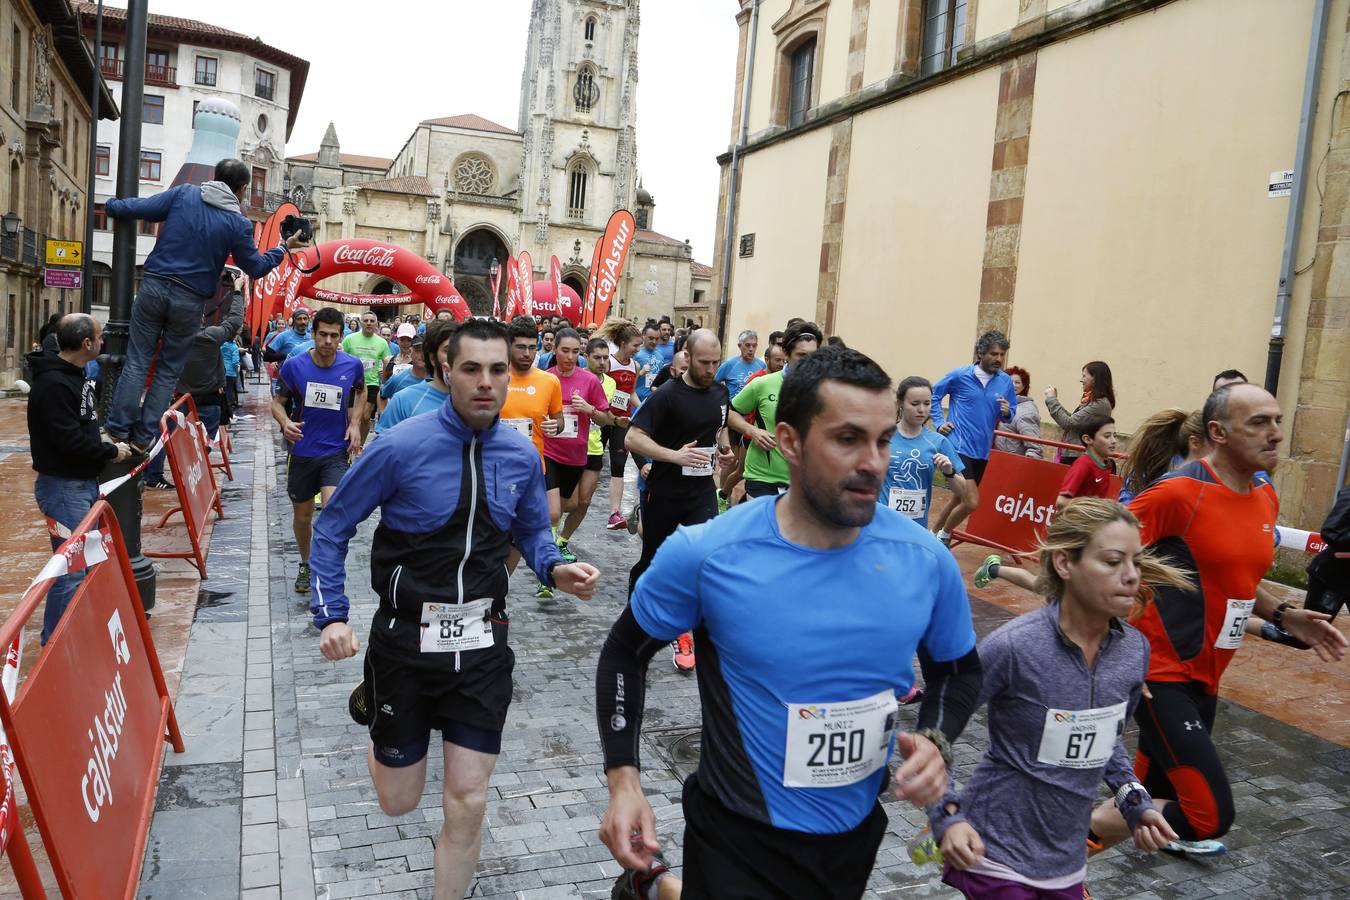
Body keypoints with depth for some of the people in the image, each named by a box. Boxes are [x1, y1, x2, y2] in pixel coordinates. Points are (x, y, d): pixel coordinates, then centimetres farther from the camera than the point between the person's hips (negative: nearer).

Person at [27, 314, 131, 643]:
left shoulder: (74, 375, 11)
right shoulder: (53, 384, -21)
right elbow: (69, 441, -25)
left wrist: (106, 445, 5)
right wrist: (111, 451, -12)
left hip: (84, 481, 11)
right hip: (63, 486, -11)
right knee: (71, 569, -6)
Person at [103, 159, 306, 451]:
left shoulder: (184, 193, 3)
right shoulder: (239, 224, -2)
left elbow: (138, 208, 3)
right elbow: (255, 267, 8)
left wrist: (113, 205, 24)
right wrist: (285, 248, 23)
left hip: (154, 285, 1)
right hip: (190, 300, -1)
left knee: (137, 361, 8)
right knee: (168, 372, 11)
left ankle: (118, 429, 7)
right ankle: (145, 436, 12)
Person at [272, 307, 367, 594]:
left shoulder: (352, 365, -6)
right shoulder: (294, 365, -10)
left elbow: (361, 393, 15)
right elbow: (278, 401, 2)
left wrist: (355, 423, 1)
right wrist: (285, 423, -21)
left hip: (336, 452, -1)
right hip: (302, 451, 1)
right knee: (302, 516, 14)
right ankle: (305, 564, 39)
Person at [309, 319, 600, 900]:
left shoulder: (521, 455, -3)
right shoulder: (402, 447, -14)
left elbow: (532, 531, 13)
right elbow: (332, 528, -3)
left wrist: (556, 570, -9)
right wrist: (332, 616, -11)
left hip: (482, 644, 2)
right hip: (406, 640, -2)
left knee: (468, 803, 5)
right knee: (399, 801, 15)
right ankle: (372, 701, 46)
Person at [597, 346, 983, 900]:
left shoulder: (925, 560, -13)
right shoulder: (704, 554, -20)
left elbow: (958, 669, 6)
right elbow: (625, 653, -4)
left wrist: (935, 740, -13)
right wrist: (623, 779, -12)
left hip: (855, 835, 5)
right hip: (739, 838, -4)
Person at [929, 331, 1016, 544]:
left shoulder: (1006, 382, 2)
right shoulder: (960, 375, -8)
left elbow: (1009, 416, 11)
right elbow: (933, 395, 6)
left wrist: (1006, 413, -11)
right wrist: (939, 422, -3)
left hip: (982, 451, 5)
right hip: (958, 447, -5)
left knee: (959, 499, 18)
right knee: (972, 502, -15)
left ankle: (934, 535, 40)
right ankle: (944, 536, 11)